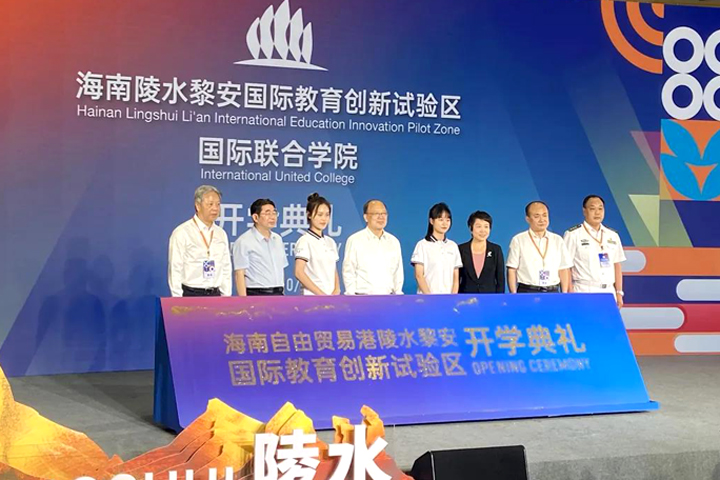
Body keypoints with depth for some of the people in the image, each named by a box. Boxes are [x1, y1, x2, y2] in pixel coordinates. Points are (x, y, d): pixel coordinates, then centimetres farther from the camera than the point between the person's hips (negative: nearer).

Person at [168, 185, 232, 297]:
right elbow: (175, 270, -7)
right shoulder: (182, 233, -6)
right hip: (191, 295, -5)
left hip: (215, 295, 5)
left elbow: (226, 269, 13)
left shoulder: (221, 234, 10)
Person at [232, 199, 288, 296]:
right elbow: (239, 274, -11)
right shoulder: (243, 242, -7)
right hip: (256, 294, -7)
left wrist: (281, 293, 14)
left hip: (277, 295, 7)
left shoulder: (278, 239, 14)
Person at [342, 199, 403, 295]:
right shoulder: (354, 240, 3)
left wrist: (398, 294, 6)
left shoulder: (394, 242, 15)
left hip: (389, 298, 3)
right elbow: (348, 273, 1)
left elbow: (398, 273, 16)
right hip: (363, 298, -3)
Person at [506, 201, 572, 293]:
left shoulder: (557, 240, 11)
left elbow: (564, 269, 10)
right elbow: (512, 270, 0)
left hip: (552, 292, 3)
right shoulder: (518, 240, 2)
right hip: (527, 292, -3)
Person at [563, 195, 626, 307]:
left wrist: (619, 293, 12)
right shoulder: (573, 234, -1)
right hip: (584, 292, -5)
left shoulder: (613, 236, 15)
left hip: (608, 291, 5)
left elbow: (617, 265, 17)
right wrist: (571, 294, -12)